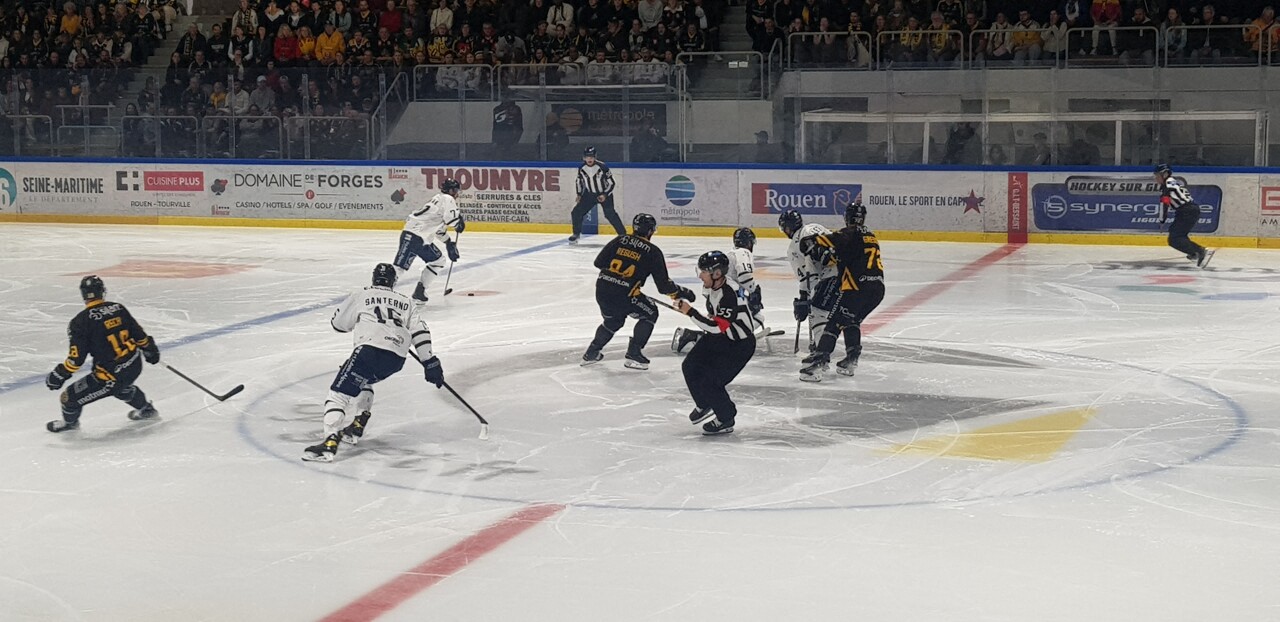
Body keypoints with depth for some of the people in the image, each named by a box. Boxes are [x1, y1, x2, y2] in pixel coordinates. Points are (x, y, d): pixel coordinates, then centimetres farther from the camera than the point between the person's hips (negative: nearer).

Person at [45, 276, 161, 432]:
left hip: (111, 375, -6)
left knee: (71, 396, 13)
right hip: (135, 366, 6)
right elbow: (139, 334, 8)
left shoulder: (81, 321, -15)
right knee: (121, 387, 41)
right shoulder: (118, 308, -1)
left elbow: (77, 357, -15)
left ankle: (70, 422, 40)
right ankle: (146, 409, 57)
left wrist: (59, 375, -2)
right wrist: (150, 350, 26)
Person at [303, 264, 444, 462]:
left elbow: (338, 323, 23)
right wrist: (429, 363, 12)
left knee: (339, 392, -7)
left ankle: (330, 442, -25)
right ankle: (357, 427, 26)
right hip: (397, 358, 5)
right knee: (362, 382, 33)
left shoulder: (360, 296, 16)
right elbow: (419, 332, 14)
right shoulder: (406, 303, 25)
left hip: (370, 348, -5)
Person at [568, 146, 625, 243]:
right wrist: (579, 194, 7)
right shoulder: (581, 168, -7)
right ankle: (576, 234, 16)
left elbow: (612, 183, -15)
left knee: (610, 214, -23)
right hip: (589, 194, 5)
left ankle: (623, 234, -15)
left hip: (605, 194, -5)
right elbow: (579, 181, 13)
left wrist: (605, 195, -21)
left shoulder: (602, 167, -21)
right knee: (577, 211, -4)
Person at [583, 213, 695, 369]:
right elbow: (663, 284, -1)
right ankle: (633, 354, 11)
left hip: (602, 288, 6)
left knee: (613, 319, 31)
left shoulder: (619, 240, 10)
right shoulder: (653, 252, 0)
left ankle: (592, 353, 31)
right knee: (649, 314, 17)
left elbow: (599, 262, 12)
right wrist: (681, 293, 13)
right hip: (624, 294, -5)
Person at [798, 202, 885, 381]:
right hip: (878, 288, 7)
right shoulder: (871, 236, 25)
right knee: (852, 321, 25)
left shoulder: (849, 234, 0)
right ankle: (851, 360, 19)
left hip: (857, 286, -7)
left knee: (835, 323, -5)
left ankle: (819, 364, -16)